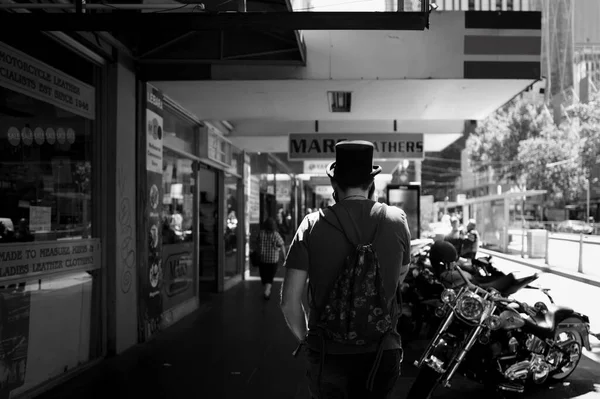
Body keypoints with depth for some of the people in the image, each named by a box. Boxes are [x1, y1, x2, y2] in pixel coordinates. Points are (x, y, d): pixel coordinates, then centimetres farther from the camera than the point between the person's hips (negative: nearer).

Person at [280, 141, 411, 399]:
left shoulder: (313, 225, -10)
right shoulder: (397, 220, -5)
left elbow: (289, 302, -10)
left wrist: (304, 339, 7)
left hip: (327, 352, -1)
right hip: (382, 352, 1)